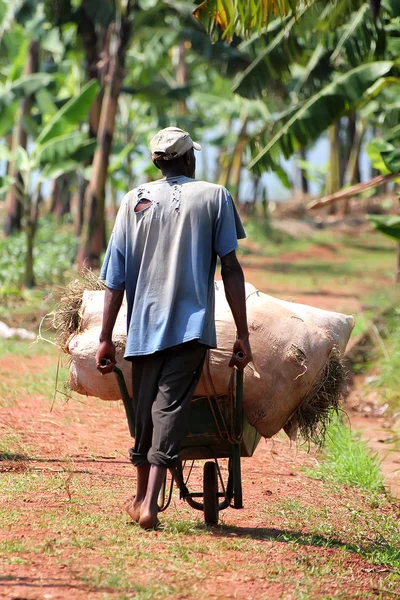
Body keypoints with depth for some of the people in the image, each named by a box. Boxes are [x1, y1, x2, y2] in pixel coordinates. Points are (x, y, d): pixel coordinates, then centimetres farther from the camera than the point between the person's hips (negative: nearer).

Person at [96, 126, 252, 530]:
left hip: (144, 326, 2)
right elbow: (230, 269, -2)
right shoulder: (215, 197, 4)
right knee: (170, 407, -6)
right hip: (192, 325, -2)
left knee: (146, 410, 15)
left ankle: (142, 497, 29)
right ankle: (149, 505, -19)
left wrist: (106, 338, 8)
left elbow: (116, 278, 5)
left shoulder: (135, 201, 9)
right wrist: (242, 334, 0)